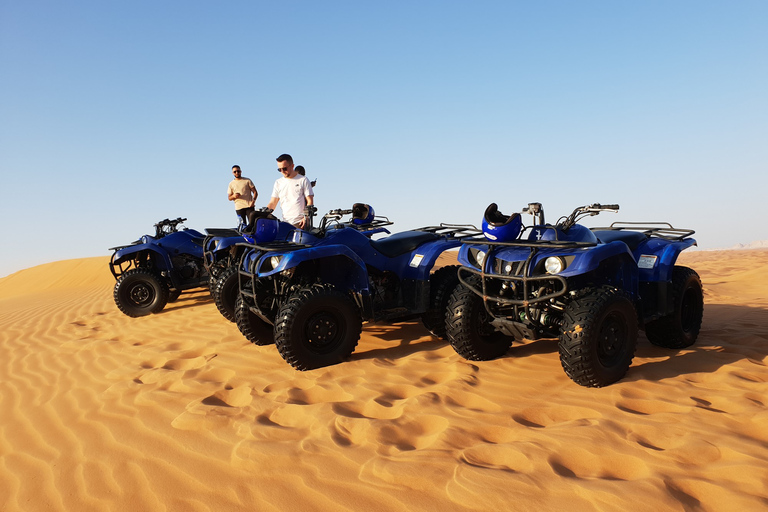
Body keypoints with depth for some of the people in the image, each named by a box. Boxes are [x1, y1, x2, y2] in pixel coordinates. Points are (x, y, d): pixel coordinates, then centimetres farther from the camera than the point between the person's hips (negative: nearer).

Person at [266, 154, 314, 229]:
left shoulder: (303, 180, 5)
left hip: (300, 222, -3)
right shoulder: (278, 182, 16)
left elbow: (310, 201, 1)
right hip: (285, 223, 3)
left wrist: (306, 217, -13)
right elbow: (272, 203, 14)